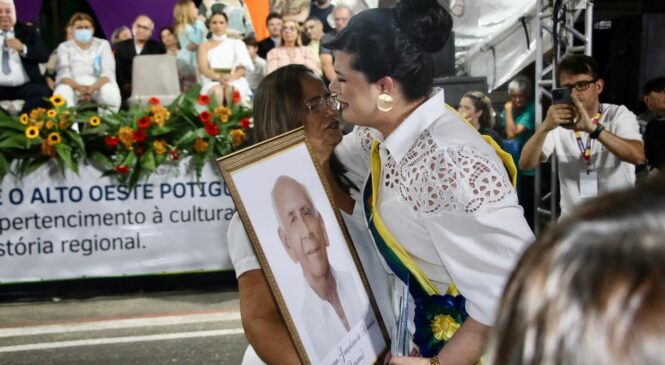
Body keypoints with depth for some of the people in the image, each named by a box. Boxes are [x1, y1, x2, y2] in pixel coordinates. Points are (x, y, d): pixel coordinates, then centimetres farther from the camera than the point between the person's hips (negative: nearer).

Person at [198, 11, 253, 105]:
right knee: (217, 91, -37)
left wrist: (231, 78, -16)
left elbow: (242, 67, 7)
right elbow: (203, 68, 2)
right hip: (212, 81, 0)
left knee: (231, 90, -37)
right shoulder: (205, 46, 19)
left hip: (235, 81, 0)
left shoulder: (236, 43, 19)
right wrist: (218, 77, -19)